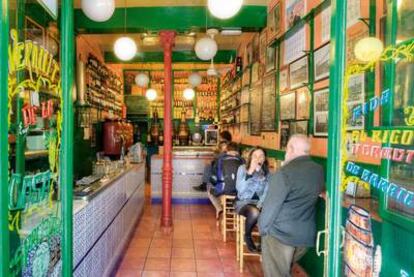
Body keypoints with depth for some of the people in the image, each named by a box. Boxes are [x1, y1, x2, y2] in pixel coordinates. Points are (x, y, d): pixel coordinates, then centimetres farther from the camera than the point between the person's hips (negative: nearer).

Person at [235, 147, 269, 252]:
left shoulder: (267, 172, 4)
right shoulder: (243, 168, -5)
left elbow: (266, 192, 1)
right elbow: (240, 189, -18)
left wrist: (260, 205, -16)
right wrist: (250, 172, -25)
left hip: (259, 202, 3)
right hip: (243, 202, -3)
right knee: (254, 213, -37)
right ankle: (247, 236, -5)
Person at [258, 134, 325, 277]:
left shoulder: (285, 173, -20)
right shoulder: (319, 171, 1)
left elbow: (271, 205, -18)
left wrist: (262, 228, -3)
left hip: (280, 234, -7)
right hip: (307, 234, 7)